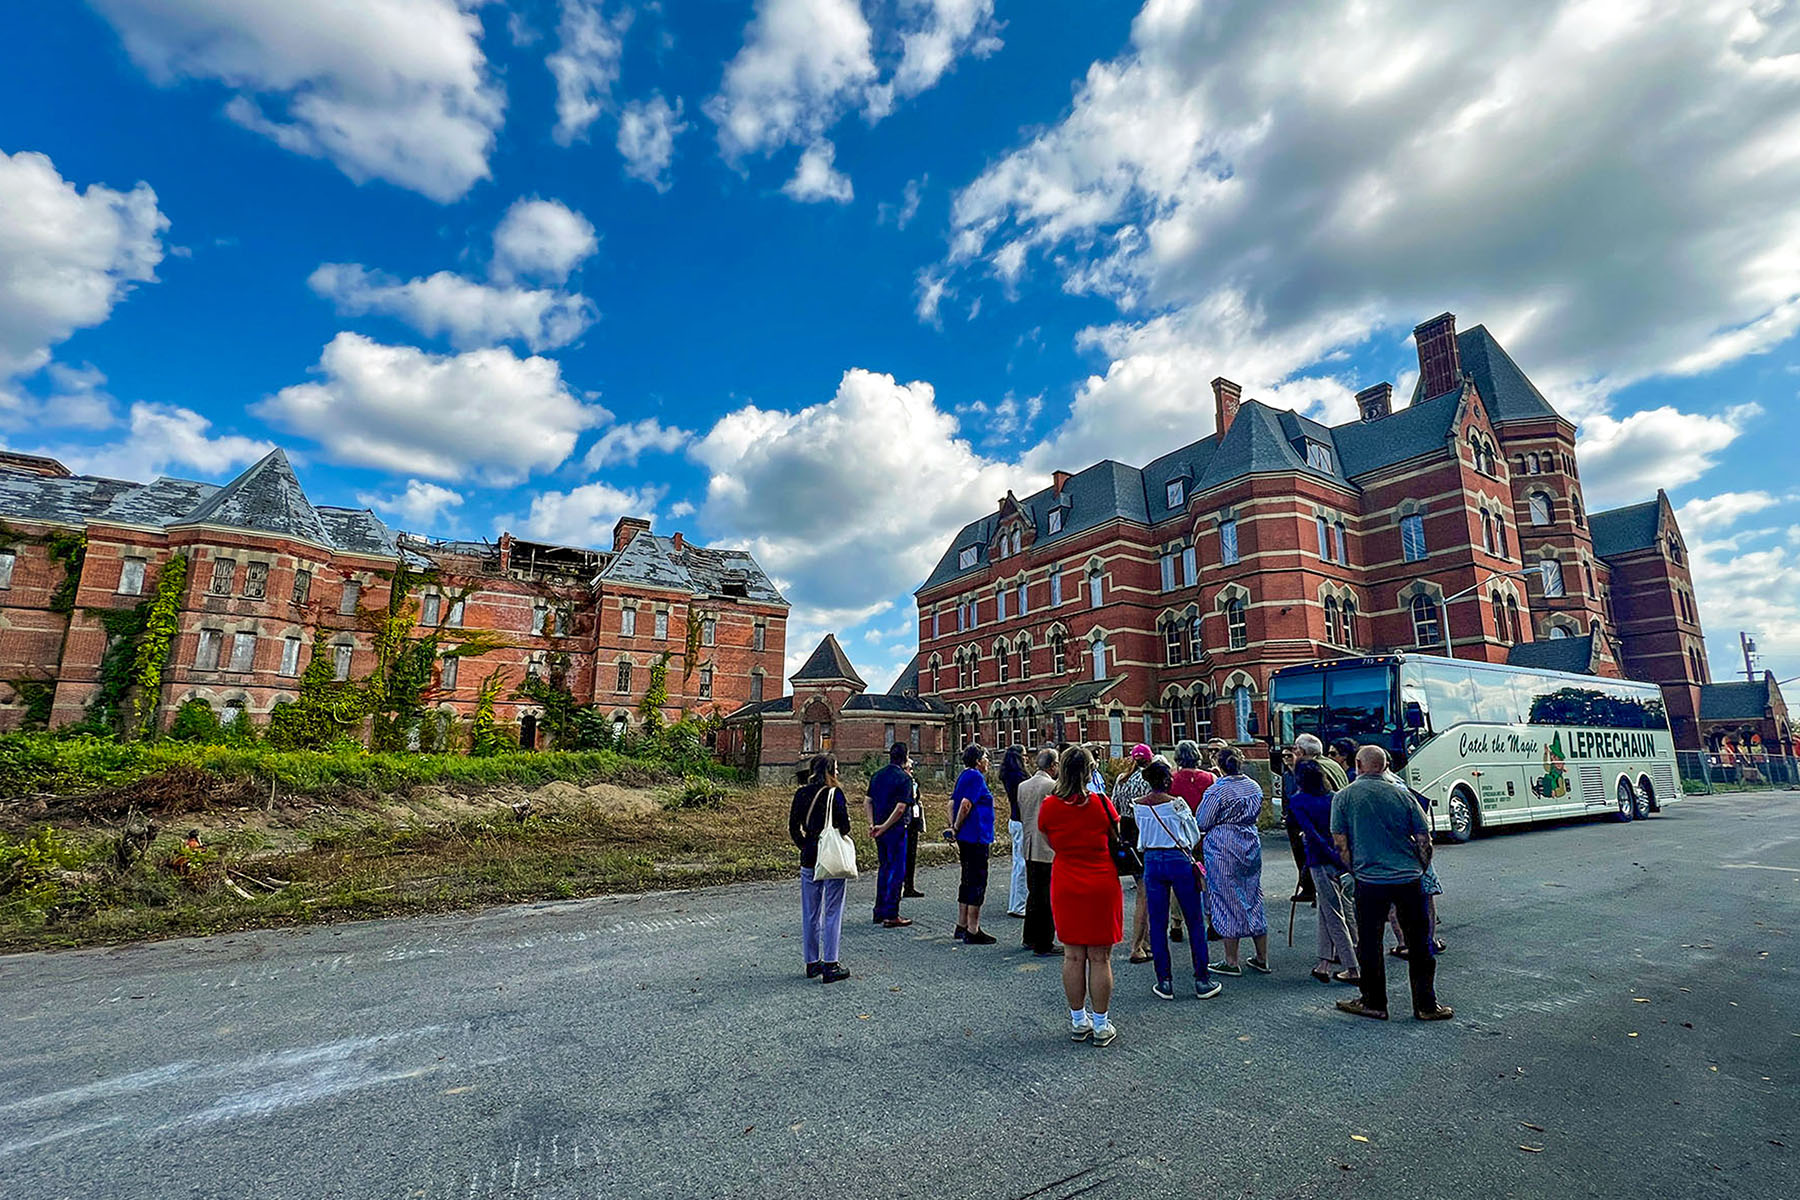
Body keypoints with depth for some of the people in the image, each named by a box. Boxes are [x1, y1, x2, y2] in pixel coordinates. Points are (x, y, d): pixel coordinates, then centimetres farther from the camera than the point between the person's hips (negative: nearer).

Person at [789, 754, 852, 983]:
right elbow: (844, 826, -13)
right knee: (832, 912, 3)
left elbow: (793, 827, 6)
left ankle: (812, 963, 23)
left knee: (809, 913, 13)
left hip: (808, 859, 5)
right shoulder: (834, 793, -12)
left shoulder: (801, 794, 4)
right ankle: (830, 965, 6)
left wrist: (805, 846, 14)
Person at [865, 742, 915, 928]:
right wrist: (884, 827, -15)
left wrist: (872, 824, 2)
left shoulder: (877, 775, 9)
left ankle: (879, 911, 25)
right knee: (896, 871, 1)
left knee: (884, 868, 18)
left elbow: (868, 801, 8)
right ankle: (891, 916, 3)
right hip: (896, 829, -7)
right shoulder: (904, 778, -13)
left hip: (879, 830, 7)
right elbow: (900, 808, -20)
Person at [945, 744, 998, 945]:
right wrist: (956, 829, -11)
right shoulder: (976, 777, -14)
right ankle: (973, 931, 2)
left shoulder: (964, 776, 15)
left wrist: (953, 828, 10)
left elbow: (952, 803, 15)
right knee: (978, 882, -3)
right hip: (976, 837, -10)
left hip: (966, 837, 10)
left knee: (968, 880, 17)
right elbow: (965, 804, -22)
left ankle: (962, 926, 24)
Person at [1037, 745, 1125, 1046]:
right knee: (1100, 958, 8)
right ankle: (1100, 1025, 18)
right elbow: (1117, 841, 2)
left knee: (1073, 956, 12)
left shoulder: (1049, 806, -7)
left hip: (1066, 886, 2)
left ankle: (1078, 1021, 24)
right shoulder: (1101, 803, -12)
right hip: (1102, 885, -2)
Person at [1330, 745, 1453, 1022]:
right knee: (1419, 943, 15)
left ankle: (1374, 1002, 21)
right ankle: (1426, 1005, 23)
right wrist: (1419, 870, 17)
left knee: (1369, 944, 11)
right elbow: (1424, 840, 4)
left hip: (1370, 881, -2)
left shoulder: (1343, 797, -3)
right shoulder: (1402, 794, 3)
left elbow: (1341, 845, -4)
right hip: (1410, 879, 3)